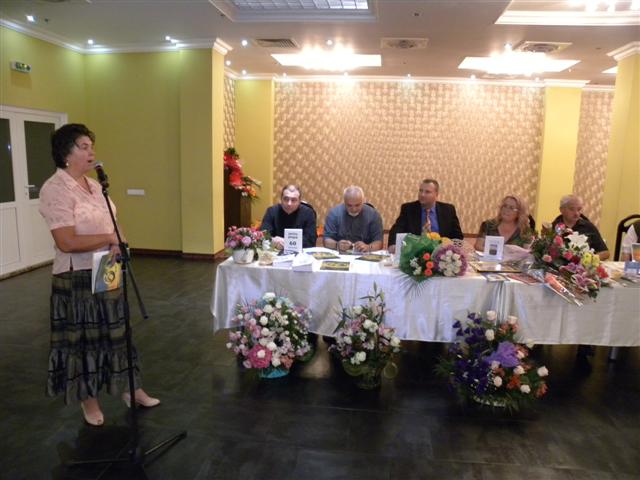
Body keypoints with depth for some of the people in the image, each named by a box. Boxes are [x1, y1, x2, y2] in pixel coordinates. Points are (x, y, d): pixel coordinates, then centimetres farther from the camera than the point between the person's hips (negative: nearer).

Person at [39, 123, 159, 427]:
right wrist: (110, 238, -18)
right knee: (83, 340, 9)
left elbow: (110, 225, 13)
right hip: (78, 279, -8)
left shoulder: (93, 185, 8)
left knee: (117, 333, 17)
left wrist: (118, 244, -8)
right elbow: (66, 243, -24)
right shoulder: (56, 189, -17)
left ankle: (129, 389, 33)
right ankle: (88, 400, 28)